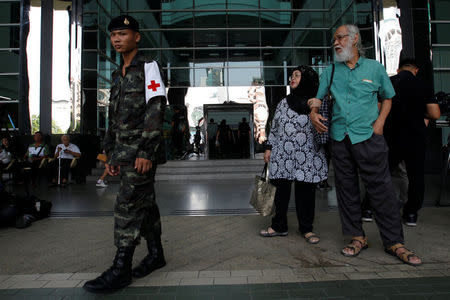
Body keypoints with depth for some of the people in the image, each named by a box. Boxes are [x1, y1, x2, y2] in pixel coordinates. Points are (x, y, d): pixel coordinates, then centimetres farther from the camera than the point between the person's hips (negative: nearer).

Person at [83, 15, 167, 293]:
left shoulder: (148, 67, -3)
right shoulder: (119, 75, 22)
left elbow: (156, 110, -15)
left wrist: (146, 152, -22)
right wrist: (110, 154, 16)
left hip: (141, 150, -8)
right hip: (124, 150, 8)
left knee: (129, 205, -8)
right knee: (145, 203, 13)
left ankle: (121, 270, 1)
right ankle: (156, 255, 25)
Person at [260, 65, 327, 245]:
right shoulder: (284, 103, 15)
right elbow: (274, 128, 15)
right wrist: (269, 148, 11)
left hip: (306, 156, -2)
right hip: (283, 154, 3)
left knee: (306, 191, 3)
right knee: (282, 189, 5)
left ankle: (306, 228, 20)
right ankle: (279, 226, 19)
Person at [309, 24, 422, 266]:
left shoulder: (375, 68, 8)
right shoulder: (331, 71, 12)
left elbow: (387, 98, 15)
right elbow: (318, 97, 16)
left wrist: (380, 121, -1)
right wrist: (313, 113, -6)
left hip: (368, 136, -2)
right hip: (339, 137, 3)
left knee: (381, 188, -2)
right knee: (346, 188, 6)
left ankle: (393, 241, 12)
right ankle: (357, 237, 19)